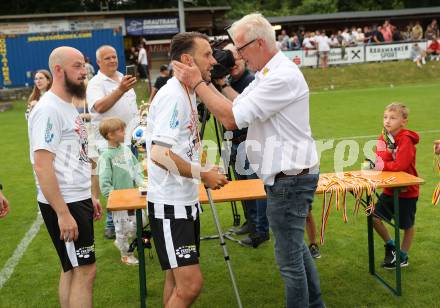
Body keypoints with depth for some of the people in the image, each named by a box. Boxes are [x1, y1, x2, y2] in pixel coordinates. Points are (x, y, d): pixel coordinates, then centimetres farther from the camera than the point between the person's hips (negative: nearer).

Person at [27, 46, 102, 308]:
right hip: (63, 205, -9)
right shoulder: (48, 110, -16)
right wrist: (63, 214, -22)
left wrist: (89, 196, 16)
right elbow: (42, 166, -21)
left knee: (73, 269, 15)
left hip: (78, 200, 9)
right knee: (85, 270, -2)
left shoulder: (68, 107, 13)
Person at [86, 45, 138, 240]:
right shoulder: (95, 83, -10)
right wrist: (120, 90, -43)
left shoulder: (122, 78, 14)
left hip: (130, 139, 7)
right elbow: (100, 107, -31)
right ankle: (111, 225, 10)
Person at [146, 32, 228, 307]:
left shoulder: (187, 92, 11)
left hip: (186, 199, 10)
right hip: (170, 203, -10)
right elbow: (160, 154, -26)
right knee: (190, 284, -9)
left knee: (178, 279, 18)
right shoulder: (173, 95, -18)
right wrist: (203, 174, -18)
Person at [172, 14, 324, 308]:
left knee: (289, 256, 2)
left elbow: (231, 118, -25)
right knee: (296, 247, 23)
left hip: (290, 179, -11)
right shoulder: (266, 75, 12)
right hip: (287, 176, 11)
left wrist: (197, 84, -16)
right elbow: (234, 109, 10)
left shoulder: (283, 76, -22)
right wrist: (208, 84, 1)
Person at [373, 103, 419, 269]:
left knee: (407, 225, 11)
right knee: (374, 218, 0)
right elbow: (381, 159, -12)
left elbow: (400, 165, -27)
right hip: (390, 189, 6)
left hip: (407, 190, -6)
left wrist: (382, 165, -17)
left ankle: (403, 255, 29)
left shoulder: (406, 140, -20)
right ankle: (390, 245, 23)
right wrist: (389, 145, -25)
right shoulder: (384, 138, 1)